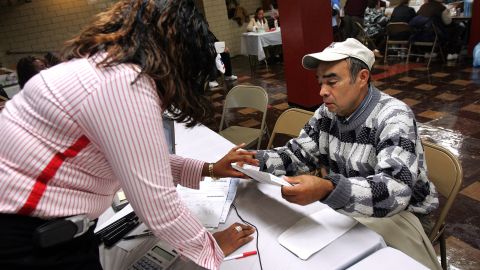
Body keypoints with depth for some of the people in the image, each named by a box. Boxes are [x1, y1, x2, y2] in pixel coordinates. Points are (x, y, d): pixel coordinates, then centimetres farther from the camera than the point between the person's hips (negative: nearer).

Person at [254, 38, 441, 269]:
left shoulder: (394, 118, -24)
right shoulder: (327, 113, -3)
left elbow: (395, 191, -36)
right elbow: (298, 154, 2)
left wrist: (328, 190, -53)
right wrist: (255, 160, -19)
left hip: (394, 211, -6)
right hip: (340, 203, 6)